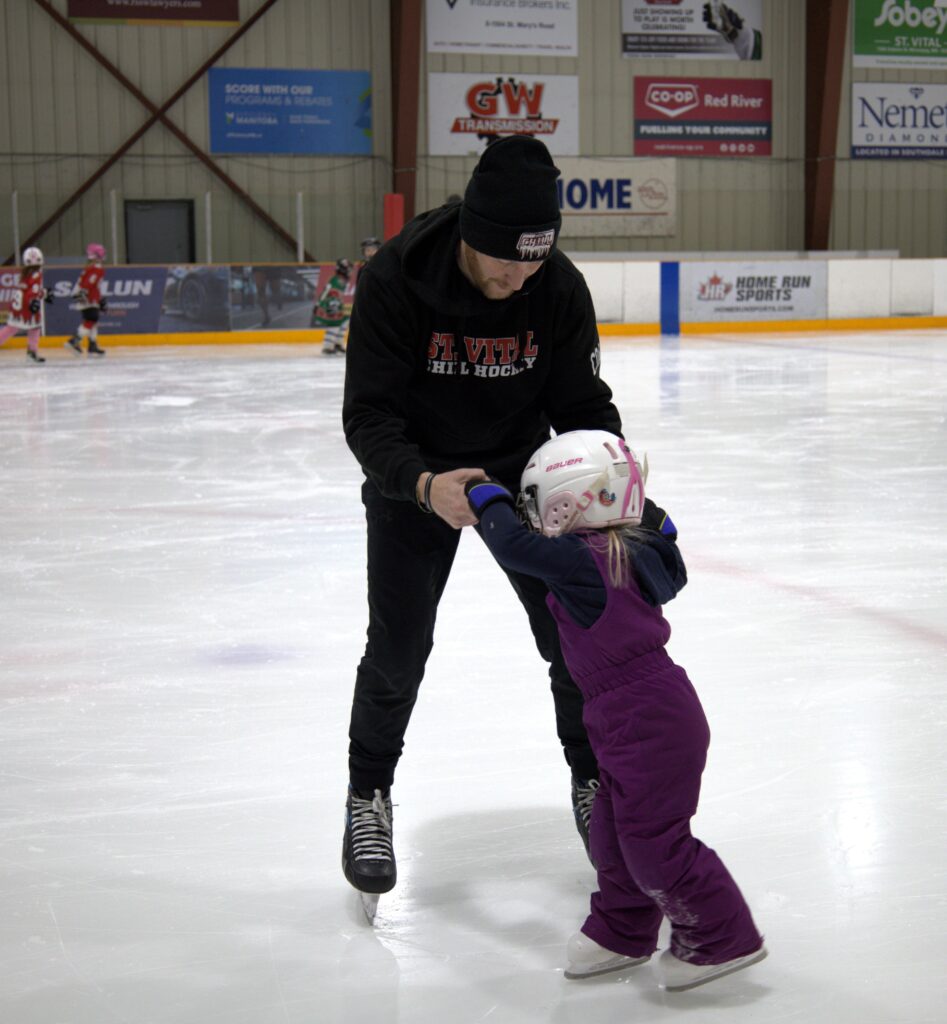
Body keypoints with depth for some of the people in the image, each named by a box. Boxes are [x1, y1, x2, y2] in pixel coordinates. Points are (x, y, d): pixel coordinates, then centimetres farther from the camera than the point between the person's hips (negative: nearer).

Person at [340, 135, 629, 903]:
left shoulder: (559, 287, -18)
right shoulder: (396, 278, -26)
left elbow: (583, 403, -11)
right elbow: (368, 414, -27)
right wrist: (425, 484, -45)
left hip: (522, 470, 3)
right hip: (414, 478, -2)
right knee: (398, 646, -4)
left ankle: (593, 783, 23)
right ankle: (369, 798, 19)